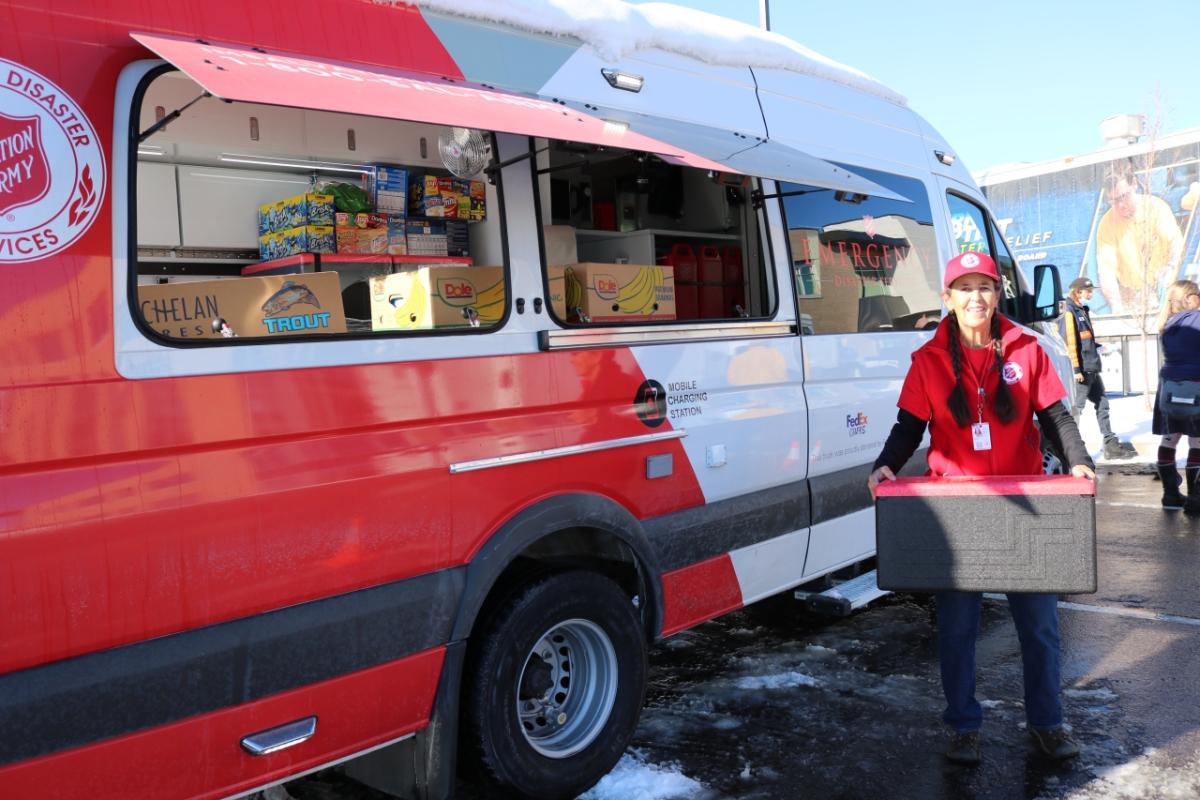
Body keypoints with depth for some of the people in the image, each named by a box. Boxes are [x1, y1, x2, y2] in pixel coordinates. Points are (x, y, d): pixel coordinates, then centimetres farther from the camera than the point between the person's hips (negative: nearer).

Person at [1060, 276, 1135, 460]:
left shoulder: (1083, 311, 17)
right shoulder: (1070, 313, -12)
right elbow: (1070, 342, -19)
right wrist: (1076, 369, -22)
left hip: (1092, 369, 10)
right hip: (1082, 369, -10)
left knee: (1102, 403, 11)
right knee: (1076, 407, -5)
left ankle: (1111, 444, 16)